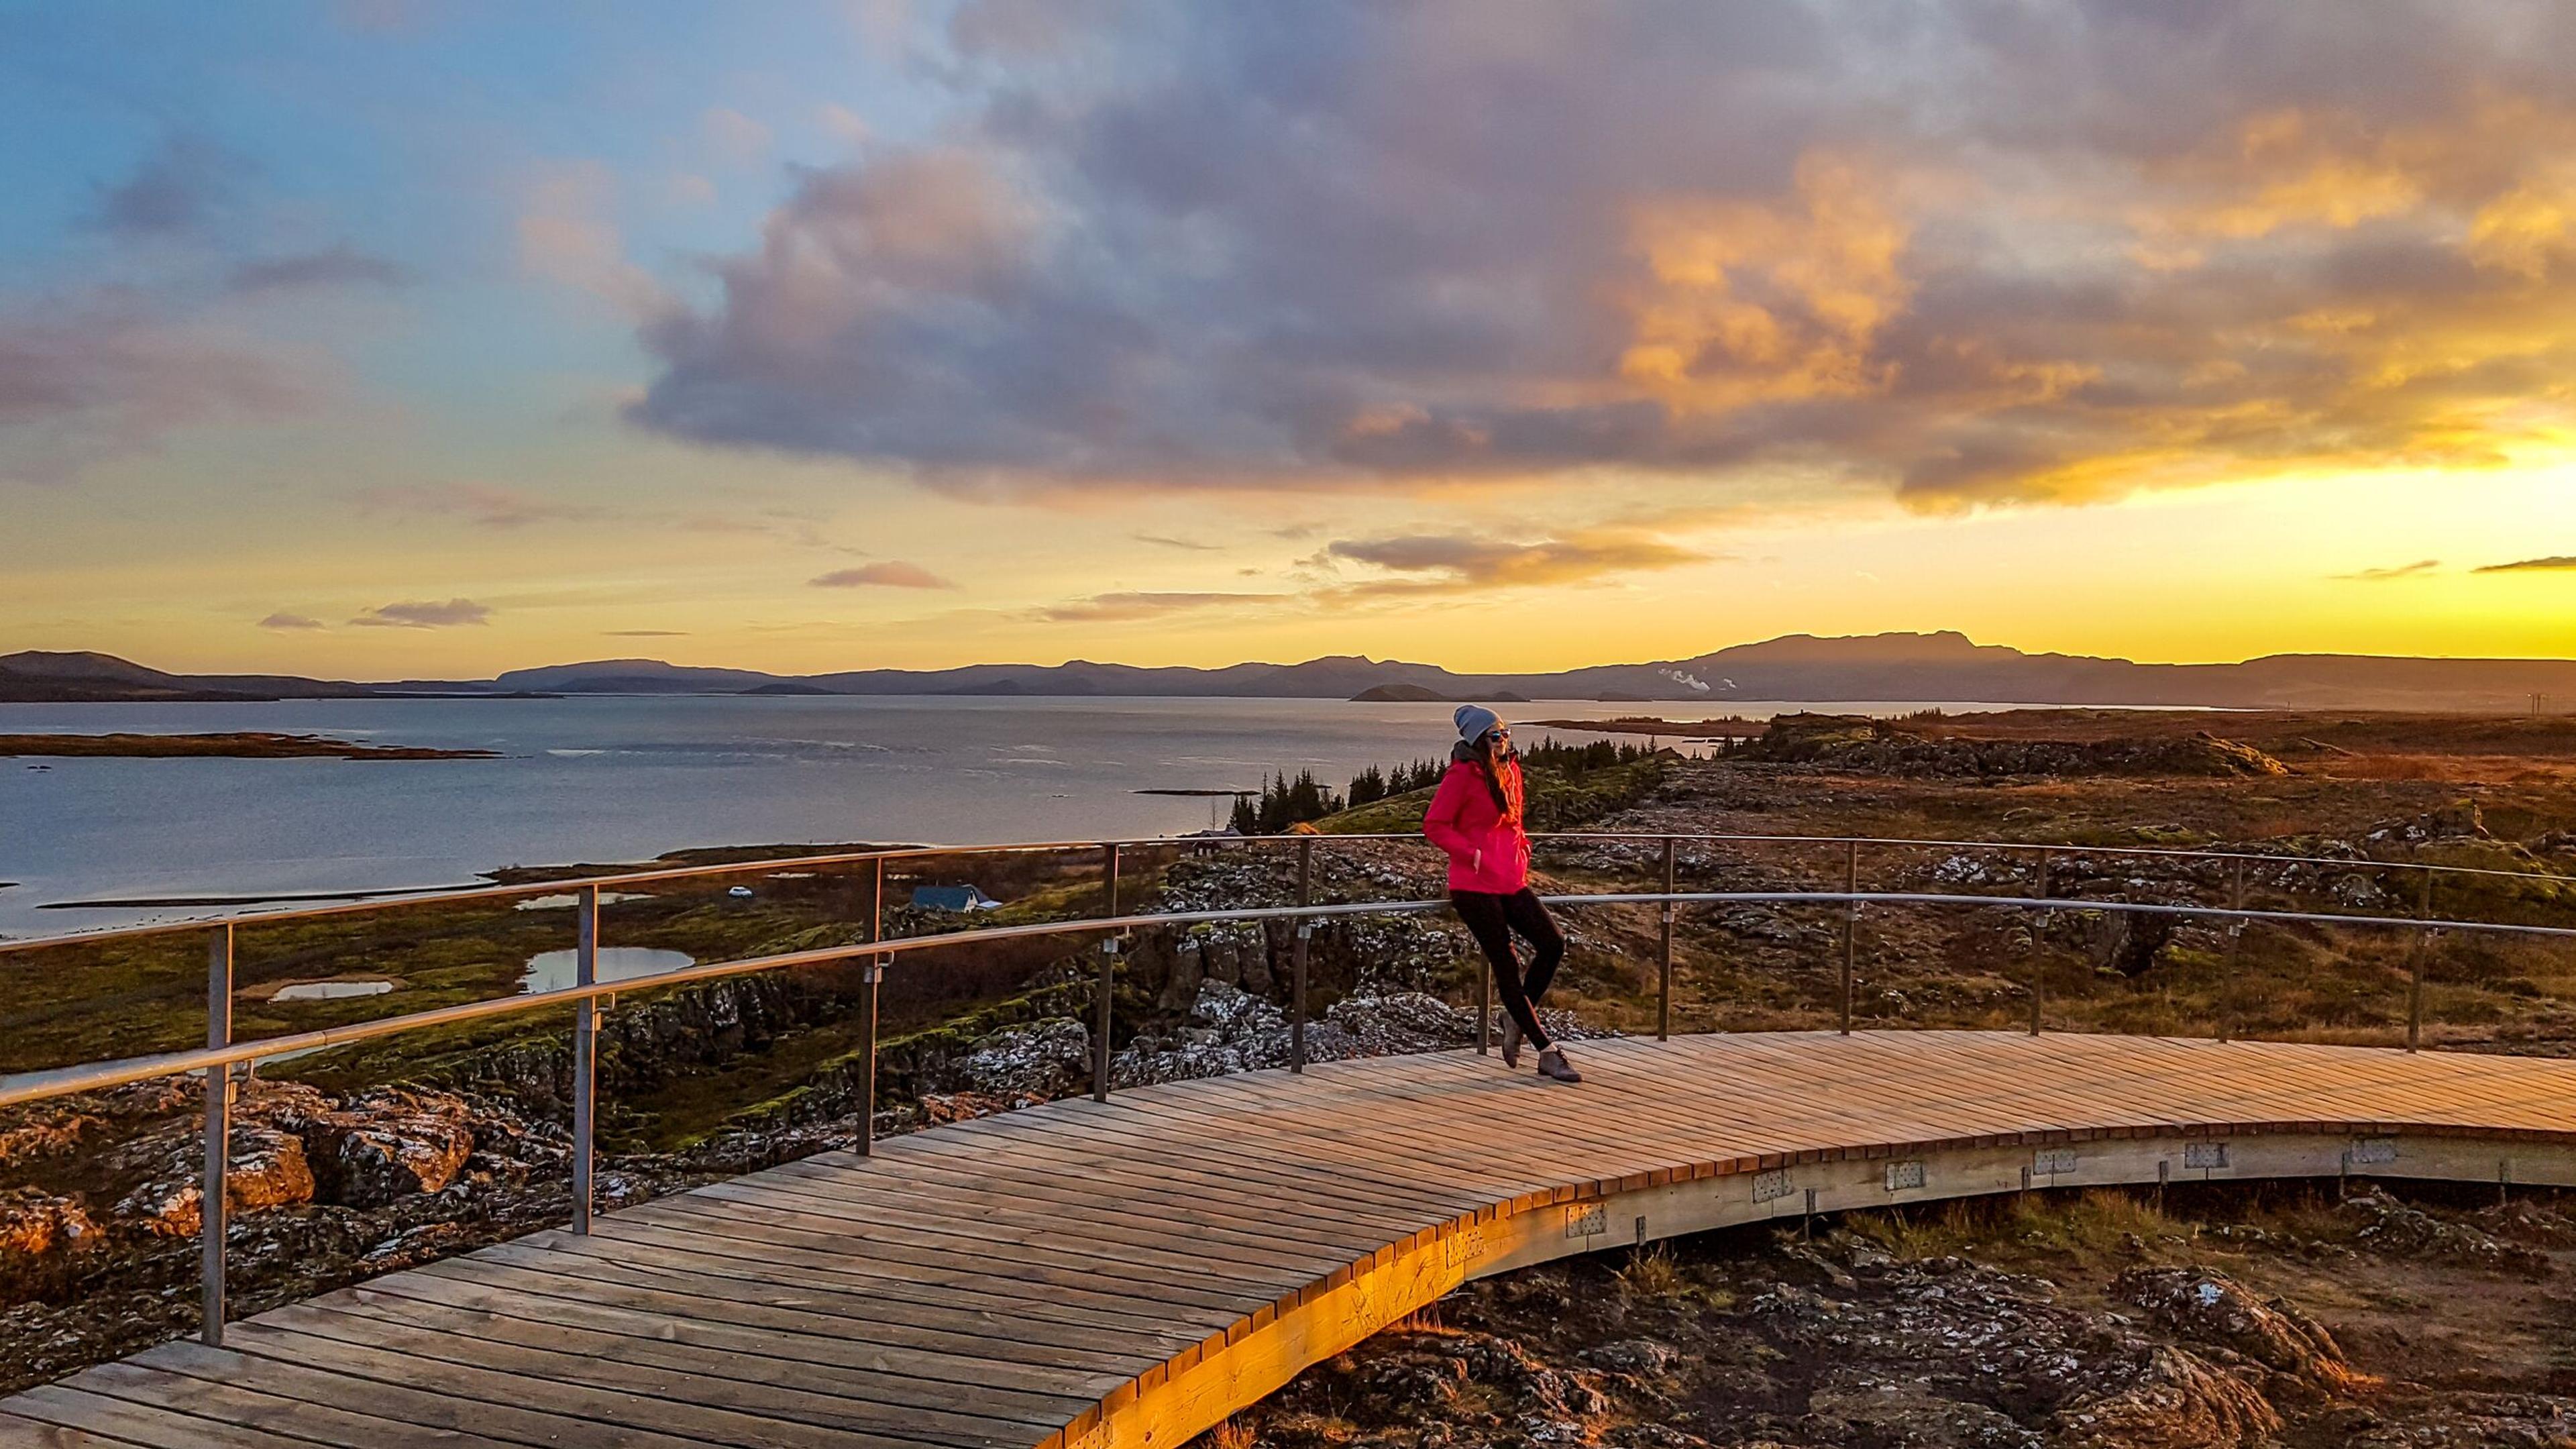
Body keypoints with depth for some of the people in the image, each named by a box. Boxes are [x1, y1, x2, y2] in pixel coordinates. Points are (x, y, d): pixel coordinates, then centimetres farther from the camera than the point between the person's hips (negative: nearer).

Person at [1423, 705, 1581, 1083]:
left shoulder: (1509, 771, 13)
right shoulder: (1462, 774, -10)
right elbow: (1434, 825, -11)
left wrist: (1522, 850, 11)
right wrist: (1474, 855, -16)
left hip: (1511, 881, 7)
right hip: (1474, 886, -7)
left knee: (1553, 943, -6)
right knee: (1507, 965, -3)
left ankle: (1518, 1017, 15)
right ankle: (1548, 1053, 2)